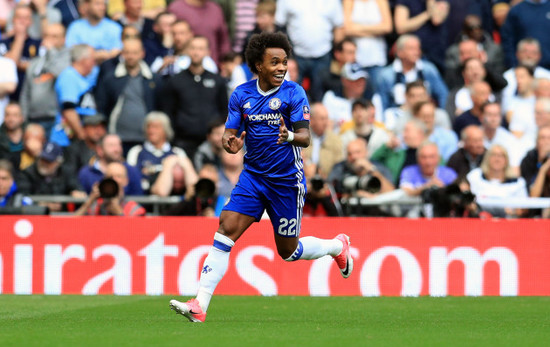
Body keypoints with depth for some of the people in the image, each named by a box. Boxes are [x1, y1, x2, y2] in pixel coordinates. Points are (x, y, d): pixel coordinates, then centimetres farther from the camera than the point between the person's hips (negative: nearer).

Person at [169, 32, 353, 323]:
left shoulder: (293, 93, -11)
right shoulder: (241, 94, 0)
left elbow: (305, 137, -16)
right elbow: (230, 134, 1)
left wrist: (289, 136, -39)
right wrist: (230, 143, -23)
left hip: (287, 180, -3)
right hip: (253, 176, 3)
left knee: (288, 251, 8)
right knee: (226, 229, -14)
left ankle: (338, 246, 40)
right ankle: (200, 305, -17)